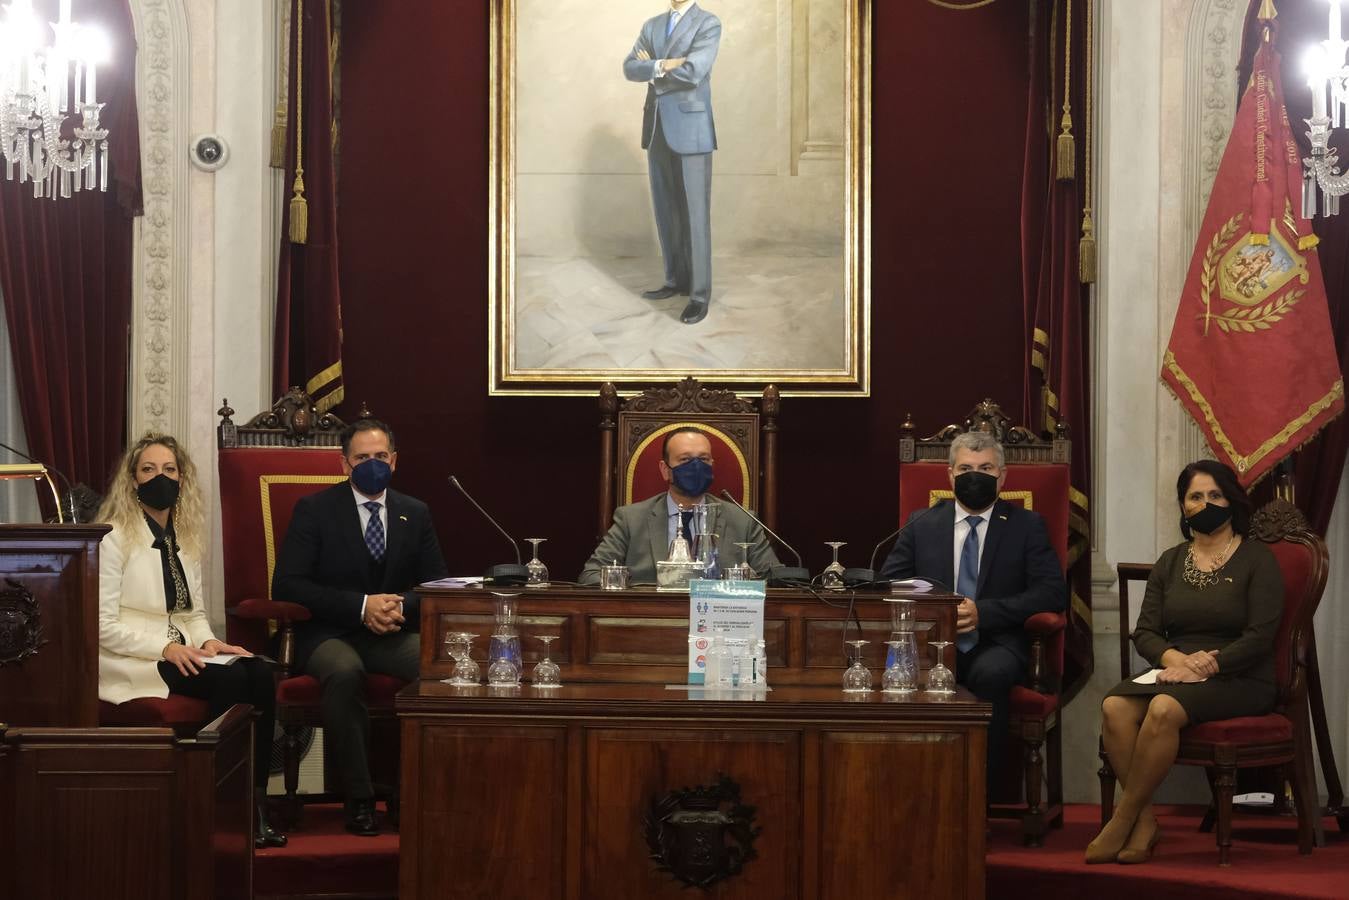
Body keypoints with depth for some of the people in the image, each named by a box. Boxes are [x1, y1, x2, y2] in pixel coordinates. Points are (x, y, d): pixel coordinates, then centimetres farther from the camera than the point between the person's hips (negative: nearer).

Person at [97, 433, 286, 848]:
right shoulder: (114, 538, -6)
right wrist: (164, 648, -23)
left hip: (179, 652, 7)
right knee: (231, 680, -29)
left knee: (259, 674, -22)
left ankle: (254, 797, -22)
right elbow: (102, 625, -13)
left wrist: (207, 641, -4)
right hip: (129, 660, -7)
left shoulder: (186, 538, 16)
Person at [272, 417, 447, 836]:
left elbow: (436, 584, 13)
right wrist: (362, 606, -18)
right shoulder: (314, 510, 2)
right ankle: (358, 798, -27)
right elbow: (287, 585, -7)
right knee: (344, 672, -39)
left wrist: (402, 605, -12)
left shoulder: (415, 514, 13)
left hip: (394, 634, 3)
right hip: (330, 634, -3)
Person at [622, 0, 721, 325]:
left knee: (694, 213, -3)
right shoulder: (652, 26, 14)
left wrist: (652, 70, -5)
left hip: (691, 130, -6)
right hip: (657, 130, 6)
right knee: (666, 211, 11)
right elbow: (630, 68, 1)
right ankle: (676, 280, 23)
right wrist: (663, 65, -16)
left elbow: (693, 72, -19)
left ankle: (699, 294, 0)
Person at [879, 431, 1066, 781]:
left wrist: (984, 612, -13)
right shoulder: (922, 525, 16)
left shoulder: (1027, 526, 11)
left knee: (990, 673, -37)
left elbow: (1053, 593, 0)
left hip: (995, 646, -1)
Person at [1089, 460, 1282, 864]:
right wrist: (1177, 659, -13)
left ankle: (1122, 822, -23)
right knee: (1114, 707, -28)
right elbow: (1145, 632, 8)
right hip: (1175, 671, 5)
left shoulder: (1256, 559, 1)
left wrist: (1209, 664, -20)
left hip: (1239, 680, -5)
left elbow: (1260, 636, -9)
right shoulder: (1170, 562, 16)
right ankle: (1145, 823, -23)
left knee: (1163, 709, -35)